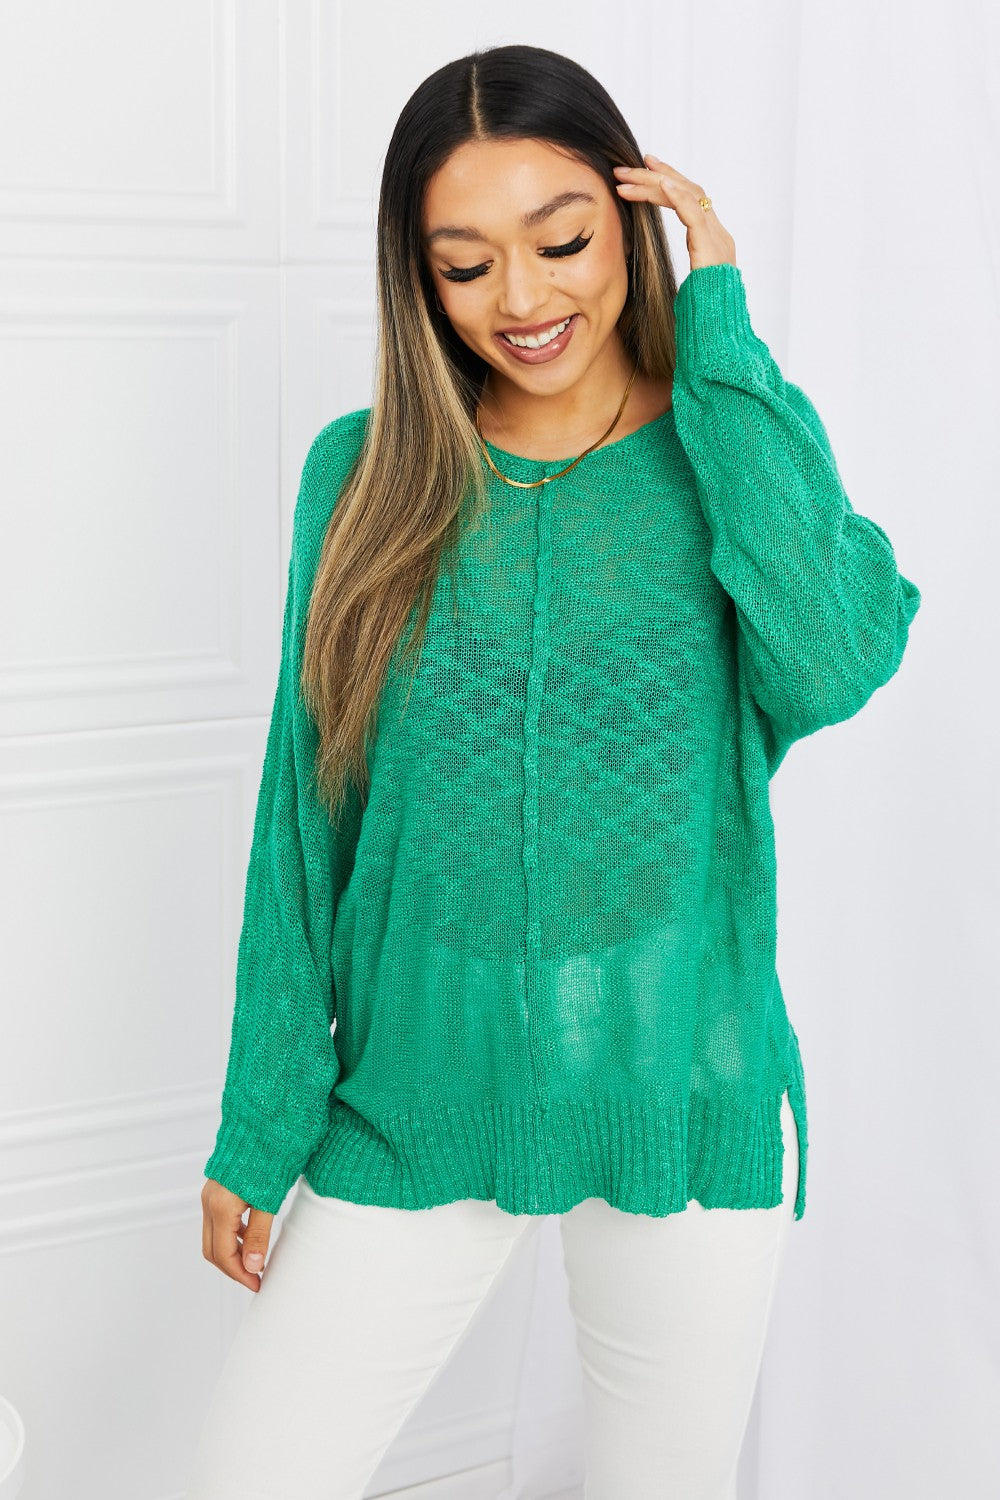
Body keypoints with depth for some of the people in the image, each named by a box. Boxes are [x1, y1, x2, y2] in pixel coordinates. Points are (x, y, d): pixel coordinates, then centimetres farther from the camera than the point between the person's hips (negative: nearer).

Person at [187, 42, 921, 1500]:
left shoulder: (742, 440, -1)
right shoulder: (368, 474, 0)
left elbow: (835, 663, -23)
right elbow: (304, 819, 2)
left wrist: (720, 341, -15)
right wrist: (261, 1129, 2)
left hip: (684, 1097, 0)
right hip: (419, 1102, 1)